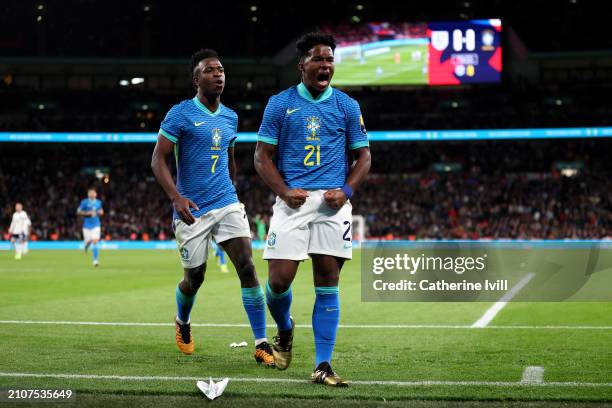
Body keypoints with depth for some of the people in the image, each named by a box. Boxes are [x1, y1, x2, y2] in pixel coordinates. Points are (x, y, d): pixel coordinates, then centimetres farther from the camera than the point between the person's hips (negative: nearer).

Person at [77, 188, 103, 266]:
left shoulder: (98, 202, 7)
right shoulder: (84, 202, -3)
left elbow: (101, 211, 23)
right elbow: (78, 212, -3)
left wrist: (101, 212, -1)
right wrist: (87, 213, -17)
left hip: (96, 225, 1)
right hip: (87, 225, -1)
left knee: (95, 242, -13)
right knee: (88, 241, 3)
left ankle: (95, 260, -12)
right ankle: (87, 245, 44)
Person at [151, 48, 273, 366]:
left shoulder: (230, 117, 11)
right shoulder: (180, 114, -8)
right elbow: (158, 159, -11)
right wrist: (176, 197, -24)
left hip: (227, 205, 4)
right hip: (191, 210, -4)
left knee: (247, 266, -12)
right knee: (194, 277, 7)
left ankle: (261, 344, -9)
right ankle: (183, 323, 41)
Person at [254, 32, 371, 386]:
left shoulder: (347, 106, 9)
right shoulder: (280, 104, 5)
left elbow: (363, 156, 12)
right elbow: (263, 157, 5)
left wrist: (345, 191, -5)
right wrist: (284, 191, -10)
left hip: (332, 203, 1)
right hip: (293, 201, -1)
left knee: (328, 284, -2)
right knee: (279, 280, -6)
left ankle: (323, 366, 0)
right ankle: (285, 331, 28)